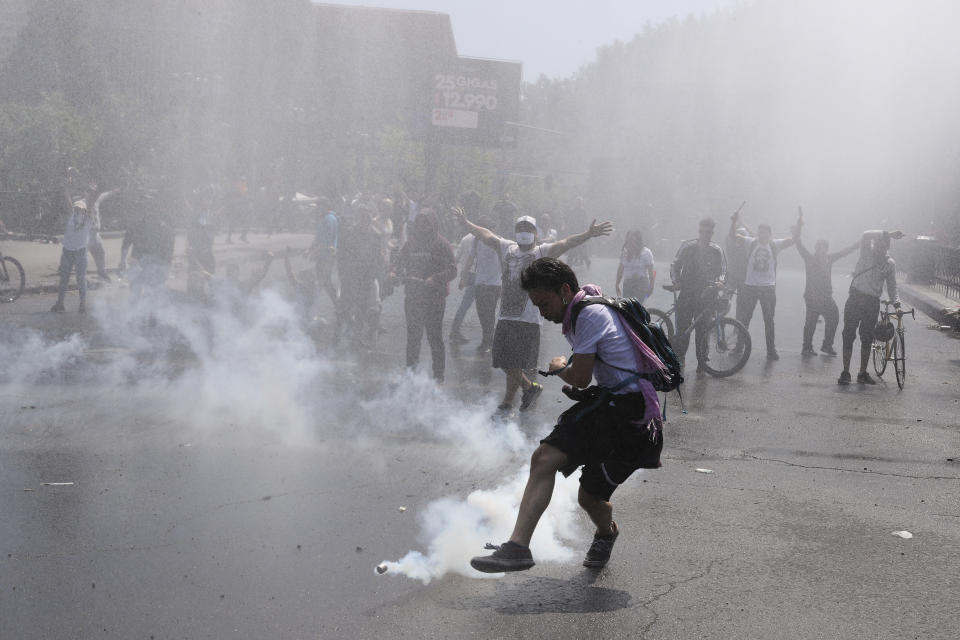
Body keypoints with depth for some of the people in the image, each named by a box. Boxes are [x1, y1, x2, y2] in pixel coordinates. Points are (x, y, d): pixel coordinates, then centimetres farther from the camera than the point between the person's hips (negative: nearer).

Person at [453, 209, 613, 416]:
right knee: (504, 363, 8)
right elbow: (486, 235, 27)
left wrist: (587, 235, -31)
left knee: (515, 365, -5)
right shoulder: (507, 249, 14)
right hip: (504, 319, 5)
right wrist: (466, 222, 37)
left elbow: (565, 243, -16)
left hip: (528, 321, -5)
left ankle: (507, 404, 11)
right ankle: (531, 388, 31)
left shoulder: (542, 252, 0)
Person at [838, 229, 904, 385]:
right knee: (848, 336, -4)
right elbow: (865, 236, -20)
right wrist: (888, 234, -23)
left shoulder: (890, 263, 7)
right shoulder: (866, 252, 0)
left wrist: (896, 303, -2)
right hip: (856, 298, -2)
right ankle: (845, 372, -1)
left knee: (867, 339, 6)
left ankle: (863, 373, 15)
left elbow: (892, 286, 13)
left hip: (873, 302, 2)